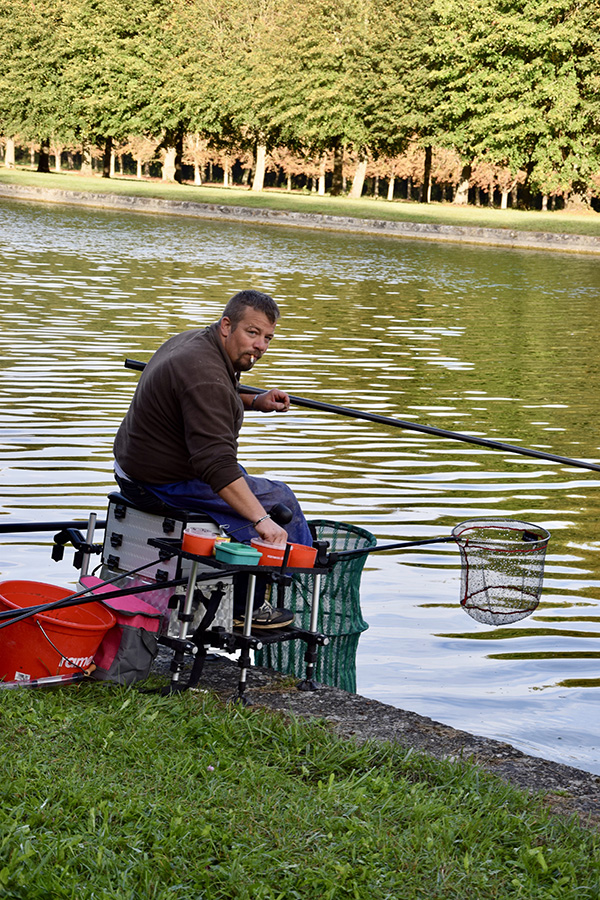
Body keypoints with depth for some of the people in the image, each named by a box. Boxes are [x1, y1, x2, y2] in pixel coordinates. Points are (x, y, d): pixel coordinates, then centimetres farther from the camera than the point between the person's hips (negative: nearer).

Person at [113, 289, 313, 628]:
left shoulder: (195, 340, 6)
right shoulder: (205, 376, -27)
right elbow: (216, 464, -35)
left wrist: (255, 402, 12)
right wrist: (261, 519, -37)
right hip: (168, 483, -11)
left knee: (240, 480, 29)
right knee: (279, 499, -4)